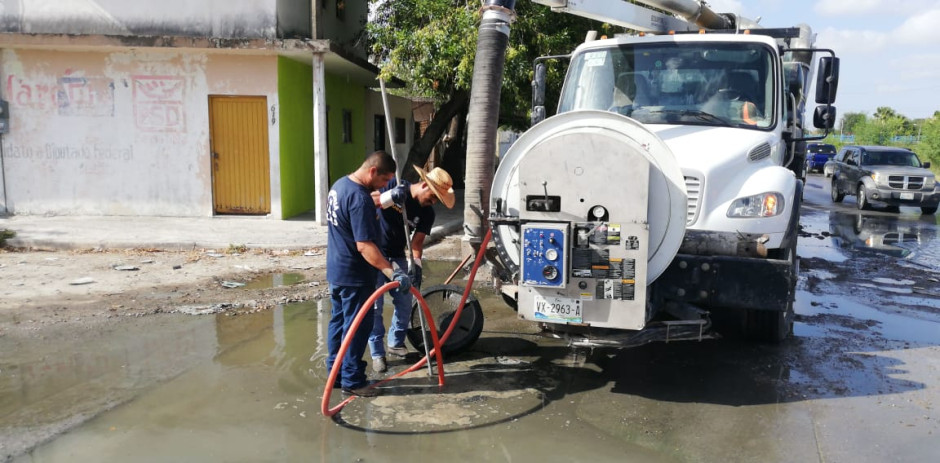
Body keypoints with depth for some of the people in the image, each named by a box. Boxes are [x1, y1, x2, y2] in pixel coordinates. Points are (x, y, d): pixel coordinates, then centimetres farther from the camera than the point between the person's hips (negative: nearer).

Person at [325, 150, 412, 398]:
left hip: (337, 270, 10)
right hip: (354, 275, -10)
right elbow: (364, 246, -32)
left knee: (339, 321, 17)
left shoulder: (340, 184, 5)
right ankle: (352, 380, 11)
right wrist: (393, 272, -36)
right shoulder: (360, 199, -26)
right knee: (358, 327, 1)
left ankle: (336, 373, 28)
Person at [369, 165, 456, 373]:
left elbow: (417, 242, -9)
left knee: (405, 301, 5)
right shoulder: (395, 186, -15)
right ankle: (377, 353, 4)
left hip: (398, 256, 5)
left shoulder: (427, 213, -6)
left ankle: (396, 343, 26)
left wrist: (415, 264, -26)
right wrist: (389, 197, -37)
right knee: (375, 304, -5)